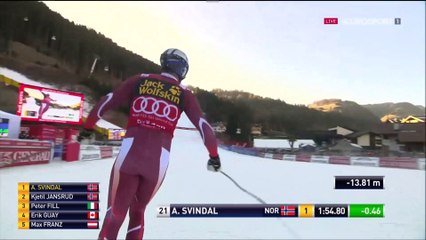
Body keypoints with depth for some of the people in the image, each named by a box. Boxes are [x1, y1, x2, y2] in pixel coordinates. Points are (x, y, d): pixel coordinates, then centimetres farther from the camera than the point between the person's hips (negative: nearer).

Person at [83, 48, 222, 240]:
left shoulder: (140, 80, 11)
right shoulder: (184, 94, 10)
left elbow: (108, 101, 12)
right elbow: (203, 125, 7)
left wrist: (88, 127, 24)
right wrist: (214, 155, 19)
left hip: (129, 153, 0)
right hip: (158, 160, 1)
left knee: (115, 212, 12)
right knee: (137, 211, 22)